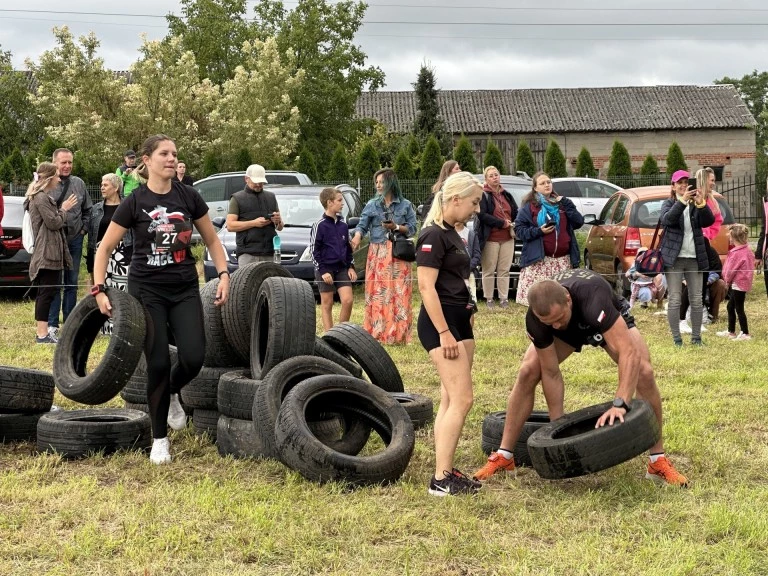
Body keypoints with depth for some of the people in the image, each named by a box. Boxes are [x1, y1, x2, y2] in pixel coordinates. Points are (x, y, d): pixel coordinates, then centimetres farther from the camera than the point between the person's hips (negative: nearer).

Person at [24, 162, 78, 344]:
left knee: (45, 292, 13)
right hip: (47, 252, -11)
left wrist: (63, 209, 12)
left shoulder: (42, 197, 19)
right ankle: (42, 334, -9)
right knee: (47, 291, -10)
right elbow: (54, 223, -17)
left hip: (48, 252, 11)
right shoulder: (41, 198, -15)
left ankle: (42, 332, 17)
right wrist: (63, 209, -4)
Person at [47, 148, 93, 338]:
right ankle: (52, 324, 6)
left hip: (74, 239, 4)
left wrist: (83, 229, 5)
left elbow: (88, 210, 14)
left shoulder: (78, 184, 6)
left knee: (72, 283, 11)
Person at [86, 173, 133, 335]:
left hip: (121, 253, -3)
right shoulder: (97, 209, 13)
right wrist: (90, 262, 9)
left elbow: (135, 233, 1)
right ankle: (106, 328, 7)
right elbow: (91, 237, 13)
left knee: (121, 289, -11)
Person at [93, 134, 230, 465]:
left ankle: (172, 394, 23)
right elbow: (105, 249, -1)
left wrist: (223, 275, -1)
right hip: (146, 291, -2)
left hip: (185, 290, 2)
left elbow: (212, 240, 12)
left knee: (193, 357, -13)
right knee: (157, 363, -5)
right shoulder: (134, 202, -6)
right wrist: (99, 289, -10)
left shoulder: (189, 197, 2)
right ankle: (159, 439, 11)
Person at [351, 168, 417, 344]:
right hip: (377, 255, 1)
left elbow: (412, 228, 4)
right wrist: (357, 237, -18)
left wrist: (396, 227, -11)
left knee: (399, 294, -5)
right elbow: (362, 226, 2)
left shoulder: (405, 205, 7)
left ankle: (399, 334, -2)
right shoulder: (371, 205, 10)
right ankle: (377, 333, -1)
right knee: (377, 293, -5)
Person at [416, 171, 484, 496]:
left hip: (460, 320, 10)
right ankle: (441, 479, -8)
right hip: (440, 323, -10)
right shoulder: (433, 236, -14)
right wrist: (444, 333, -22)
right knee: (461, 399, -11)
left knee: (450, 401, 10)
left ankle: (445, 472, 15)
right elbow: (426, 287, -19)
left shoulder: (451, 234, 14)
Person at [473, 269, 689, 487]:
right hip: (570, 330, 2)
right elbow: (551, 373, -24)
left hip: (610, 322, -2)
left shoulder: (593, 298, -47)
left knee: (644, 372, -23)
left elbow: (629, 352, -53)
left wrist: (620, 404, -62)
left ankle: (658, 461, -9)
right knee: (528, 372, -18)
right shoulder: (535, 321, -35)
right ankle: (503, 456, -6)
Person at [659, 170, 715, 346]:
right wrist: (682, 201, -31)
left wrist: (701, 204, -25)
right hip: (674, 258, -3)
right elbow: (666, 219, -19)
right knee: (674, 300, -4)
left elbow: (709, 221, -8)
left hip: (694, 258, 3)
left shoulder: (696, 204, 8)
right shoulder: (669, 204, 2)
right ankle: (676, 339, 0)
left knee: (696, 300, 5)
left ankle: (696, 338, 12)